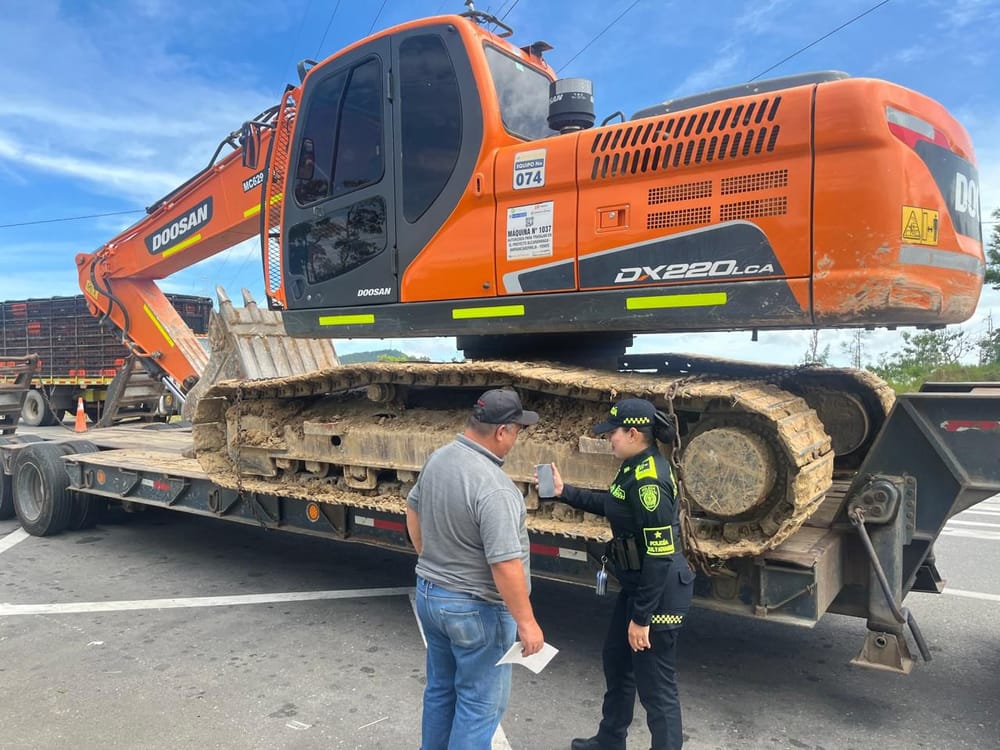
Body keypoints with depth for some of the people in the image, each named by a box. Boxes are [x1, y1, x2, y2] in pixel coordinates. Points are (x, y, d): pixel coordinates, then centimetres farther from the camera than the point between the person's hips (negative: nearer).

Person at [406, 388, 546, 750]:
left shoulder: (439, 458, -2)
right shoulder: (493, 487, -29)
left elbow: (413, 510, 12)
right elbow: (505, 566, -28)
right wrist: (526, 622, -17)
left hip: (429, 594, 8)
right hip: (475, 609, -8)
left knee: (440, 690, 24)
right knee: (480, 704, 10)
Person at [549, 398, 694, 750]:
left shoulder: (649, 480, -27)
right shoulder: (637, 467, 3)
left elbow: (659, 555, -27)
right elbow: (612, 504, 23)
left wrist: (641, 618, -22)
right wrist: (564, 491, 18)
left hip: (659, 592, -11)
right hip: (638, 586, 11)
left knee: (655, 686, 4)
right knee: (616, 660, 25)